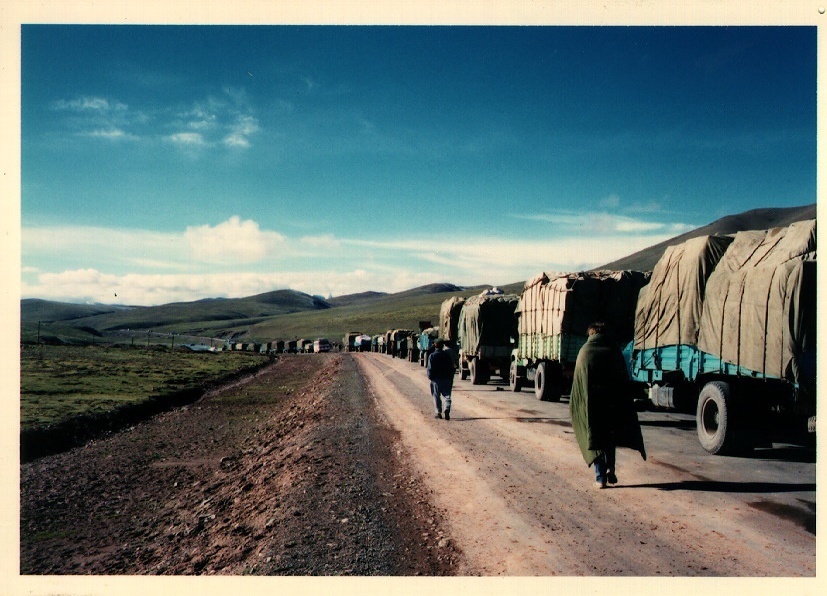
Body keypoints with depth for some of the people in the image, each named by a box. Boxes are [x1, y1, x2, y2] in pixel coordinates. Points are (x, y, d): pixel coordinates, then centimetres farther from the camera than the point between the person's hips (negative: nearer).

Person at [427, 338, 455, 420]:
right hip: (446, 379, 2)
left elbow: (430, 368, -10)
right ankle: (447, 410, -16)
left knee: (436, 396, 7)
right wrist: (451, 379, 11)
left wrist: (430, 377, 2)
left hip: (436, 379, -2)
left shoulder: (432, 356, -6)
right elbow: (451, 367, 6)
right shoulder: (447, 355, 3)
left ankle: (438, 412, 6)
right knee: (447, 395, 5)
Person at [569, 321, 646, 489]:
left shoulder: (585, 352, 0)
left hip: (591, 404, -1)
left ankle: (600, 477, 2)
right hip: (612, 403, 2)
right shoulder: (615, 351, 3)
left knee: (594, 436, 5)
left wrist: (576, 407, 3)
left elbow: (577, 381, -2)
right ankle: (610, 469, 7)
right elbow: (625, 380, 3)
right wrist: (624, 403, 9)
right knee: (610, 435, 19)